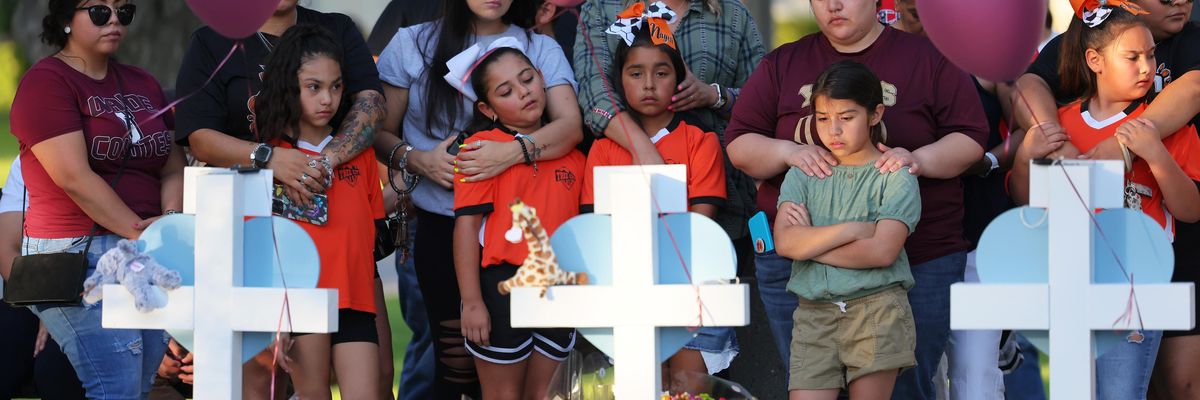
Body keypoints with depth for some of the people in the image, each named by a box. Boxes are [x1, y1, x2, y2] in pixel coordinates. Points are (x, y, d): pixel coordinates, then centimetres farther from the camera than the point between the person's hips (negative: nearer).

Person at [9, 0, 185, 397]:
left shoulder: (143, 85, 19)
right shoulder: (47, 82, -4)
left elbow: (172, 169, 15)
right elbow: (75, 178, -13)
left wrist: (171, 221, -6)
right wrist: (139, 230, -17)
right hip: (77, 252, -7)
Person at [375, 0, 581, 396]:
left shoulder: (541, 49, 7)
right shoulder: (413, 44, 6)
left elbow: (571, 125, -8)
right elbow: (380, 133, 7)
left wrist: (513, 152, -24)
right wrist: (418, 160, -13)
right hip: (442, 226, -1)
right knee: (458, 361, -6)